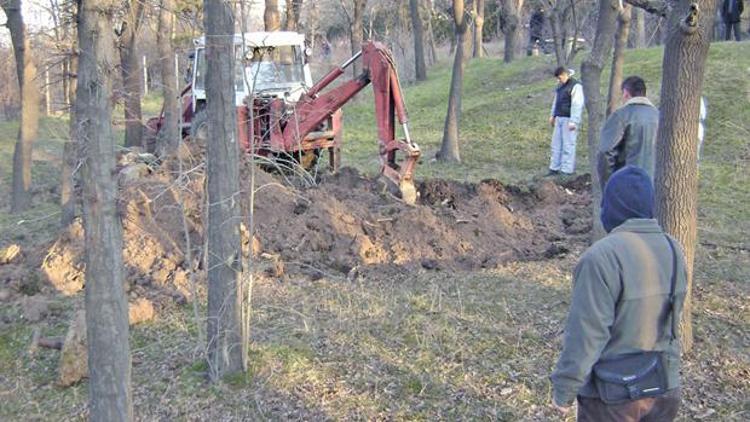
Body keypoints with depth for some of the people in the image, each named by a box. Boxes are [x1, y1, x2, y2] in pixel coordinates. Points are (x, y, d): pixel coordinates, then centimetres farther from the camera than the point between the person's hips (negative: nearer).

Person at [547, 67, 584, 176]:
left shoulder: (575, 86, -12)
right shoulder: (560, 86, 15)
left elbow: (577, 105, -17)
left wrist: (573, 121, -20)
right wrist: (553, 115, 23)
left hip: (568, 120, -9)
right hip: (559, 119, 9)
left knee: (568, 146, -6)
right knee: (556, 145, 11)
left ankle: (567, 170, -2)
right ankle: (554, 168, 18)